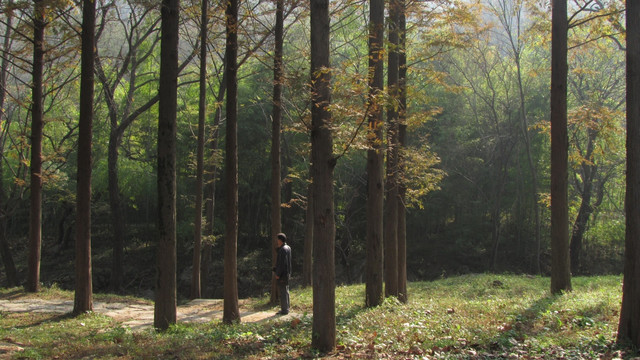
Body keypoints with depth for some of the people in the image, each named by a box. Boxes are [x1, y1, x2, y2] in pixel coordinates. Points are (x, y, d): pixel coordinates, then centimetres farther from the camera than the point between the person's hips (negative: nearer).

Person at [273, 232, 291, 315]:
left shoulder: (283, 249, -18)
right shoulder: (288, 248, 12)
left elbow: (282, 263, -22)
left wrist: (278, 274, -19)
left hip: (282, 274, -10)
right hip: (287, 273, 10)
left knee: (283, 292, -6)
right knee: (285, 291, 15)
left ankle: (284, 310, -4)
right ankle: (286, 308, 21)